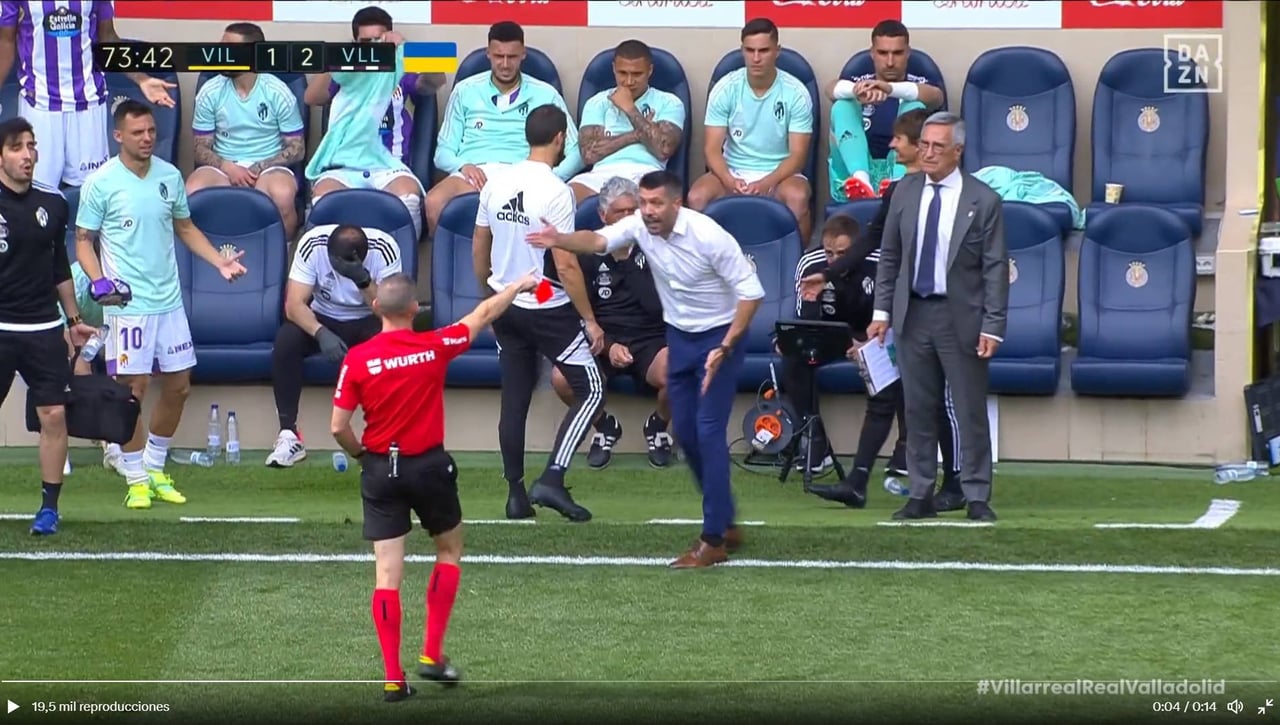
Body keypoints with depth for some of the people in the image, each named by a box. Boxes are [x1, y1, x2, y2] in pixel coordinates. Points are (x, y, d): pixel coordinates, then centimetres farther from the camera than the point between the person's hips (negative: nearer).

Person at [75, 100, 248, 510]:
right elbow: (83, 242, -3)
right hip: (128, 305, -5)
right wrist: (99, 281, -19)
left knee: (178, 385, 9)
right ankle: (136, 480, 7)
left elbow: (185, 228, 18)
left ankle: (155, 469, 25)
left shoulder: (170, 176, 7)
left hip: (169, 301, 5)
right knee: (133, 390, -4)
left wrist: (220, 261, 4)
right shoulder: (101, 183, -7)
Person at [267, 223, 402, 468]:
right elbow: (294, 305, -26)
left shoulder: (384, 248, -24)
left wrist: (364, 281, -44)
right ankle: (288, 435, -25)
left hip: (367, 322, -1)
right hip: (322, 319, 1)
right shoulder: (312, 244, -23)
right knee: (285, 341, -31)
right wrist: (321, 333, -44)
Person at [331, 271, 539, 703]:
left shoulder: (357, 359, -10)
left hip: (381, 469, 0)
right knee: (450, 551, 22)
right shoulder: (435, 347, -9)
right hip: (429, 465, 0)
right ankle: (432, 655, 15)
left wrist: (360, 454, 11)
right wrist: (518, 287, 26)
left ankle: (393, 678, -2)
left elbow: (339, 427, -10)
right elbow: (482, 315, 9)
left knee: (387, 574, 2)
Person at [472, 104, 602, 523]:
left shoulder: (496, 184, 2)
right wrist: (589, 320, -11)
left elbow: (479, 252, 10)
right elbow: (565, 266, -18)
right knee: (591, 393, 3)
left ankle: (516, 494, 13)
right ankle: (552, 480, -7)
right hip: (549, 310, -6)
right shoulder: (555, 191, -18)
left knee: (514, 401, 12)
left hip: (506, 309, 7)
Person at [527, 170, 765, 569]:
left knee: (708, 431, -13)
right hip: (679, 336, 7)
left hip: (719, 336, -7)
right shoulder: (640, 225, -9)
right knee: (685, 433, 9)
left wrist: (724, 348, -25)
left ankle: (714, 540, -10)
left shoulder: (709, 236, -25)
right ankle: (726, 523, 24)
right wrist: (560, 240, -43)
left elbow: (751, 292, -21)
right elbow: (598, 240, -22)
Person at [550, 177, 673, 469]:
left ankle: (658, 427, 2)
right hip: (603, 342, 1)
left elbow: (656, 307, -11)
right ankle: (604, 426, 6)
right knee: (562, 379, -29)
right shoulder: (589, 255, 6)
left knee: (671, 373, -36)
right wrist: (608, 347, -12)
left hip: (650, 341, -1)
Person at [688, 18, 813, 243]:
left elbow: (797, 155, -9)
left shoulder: (796, 93, -7)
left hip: (780, 174, -1)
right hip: (733, 172, 1)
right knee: (697, 197, -29)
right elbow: (713, 149, -5)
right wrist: (729, 181, -26)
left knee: (797, 197, -36)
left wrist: (766, 184, -27)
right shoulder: (725, 89, -3)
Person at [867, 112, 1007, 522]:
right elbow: (889, 255, 11)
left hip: (961, 317, -4)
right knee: (918, 411, 7)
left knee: (971, 412, 0)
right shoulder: (906, 192, 6)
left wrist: (993, 327, -11)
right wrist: (882, 311, 4)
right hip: (913, 314, 4)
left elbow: (996, 268, -6)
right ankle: (921, 496, 13)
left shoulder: (982, 201, -6)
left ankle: (977, 499, 6)